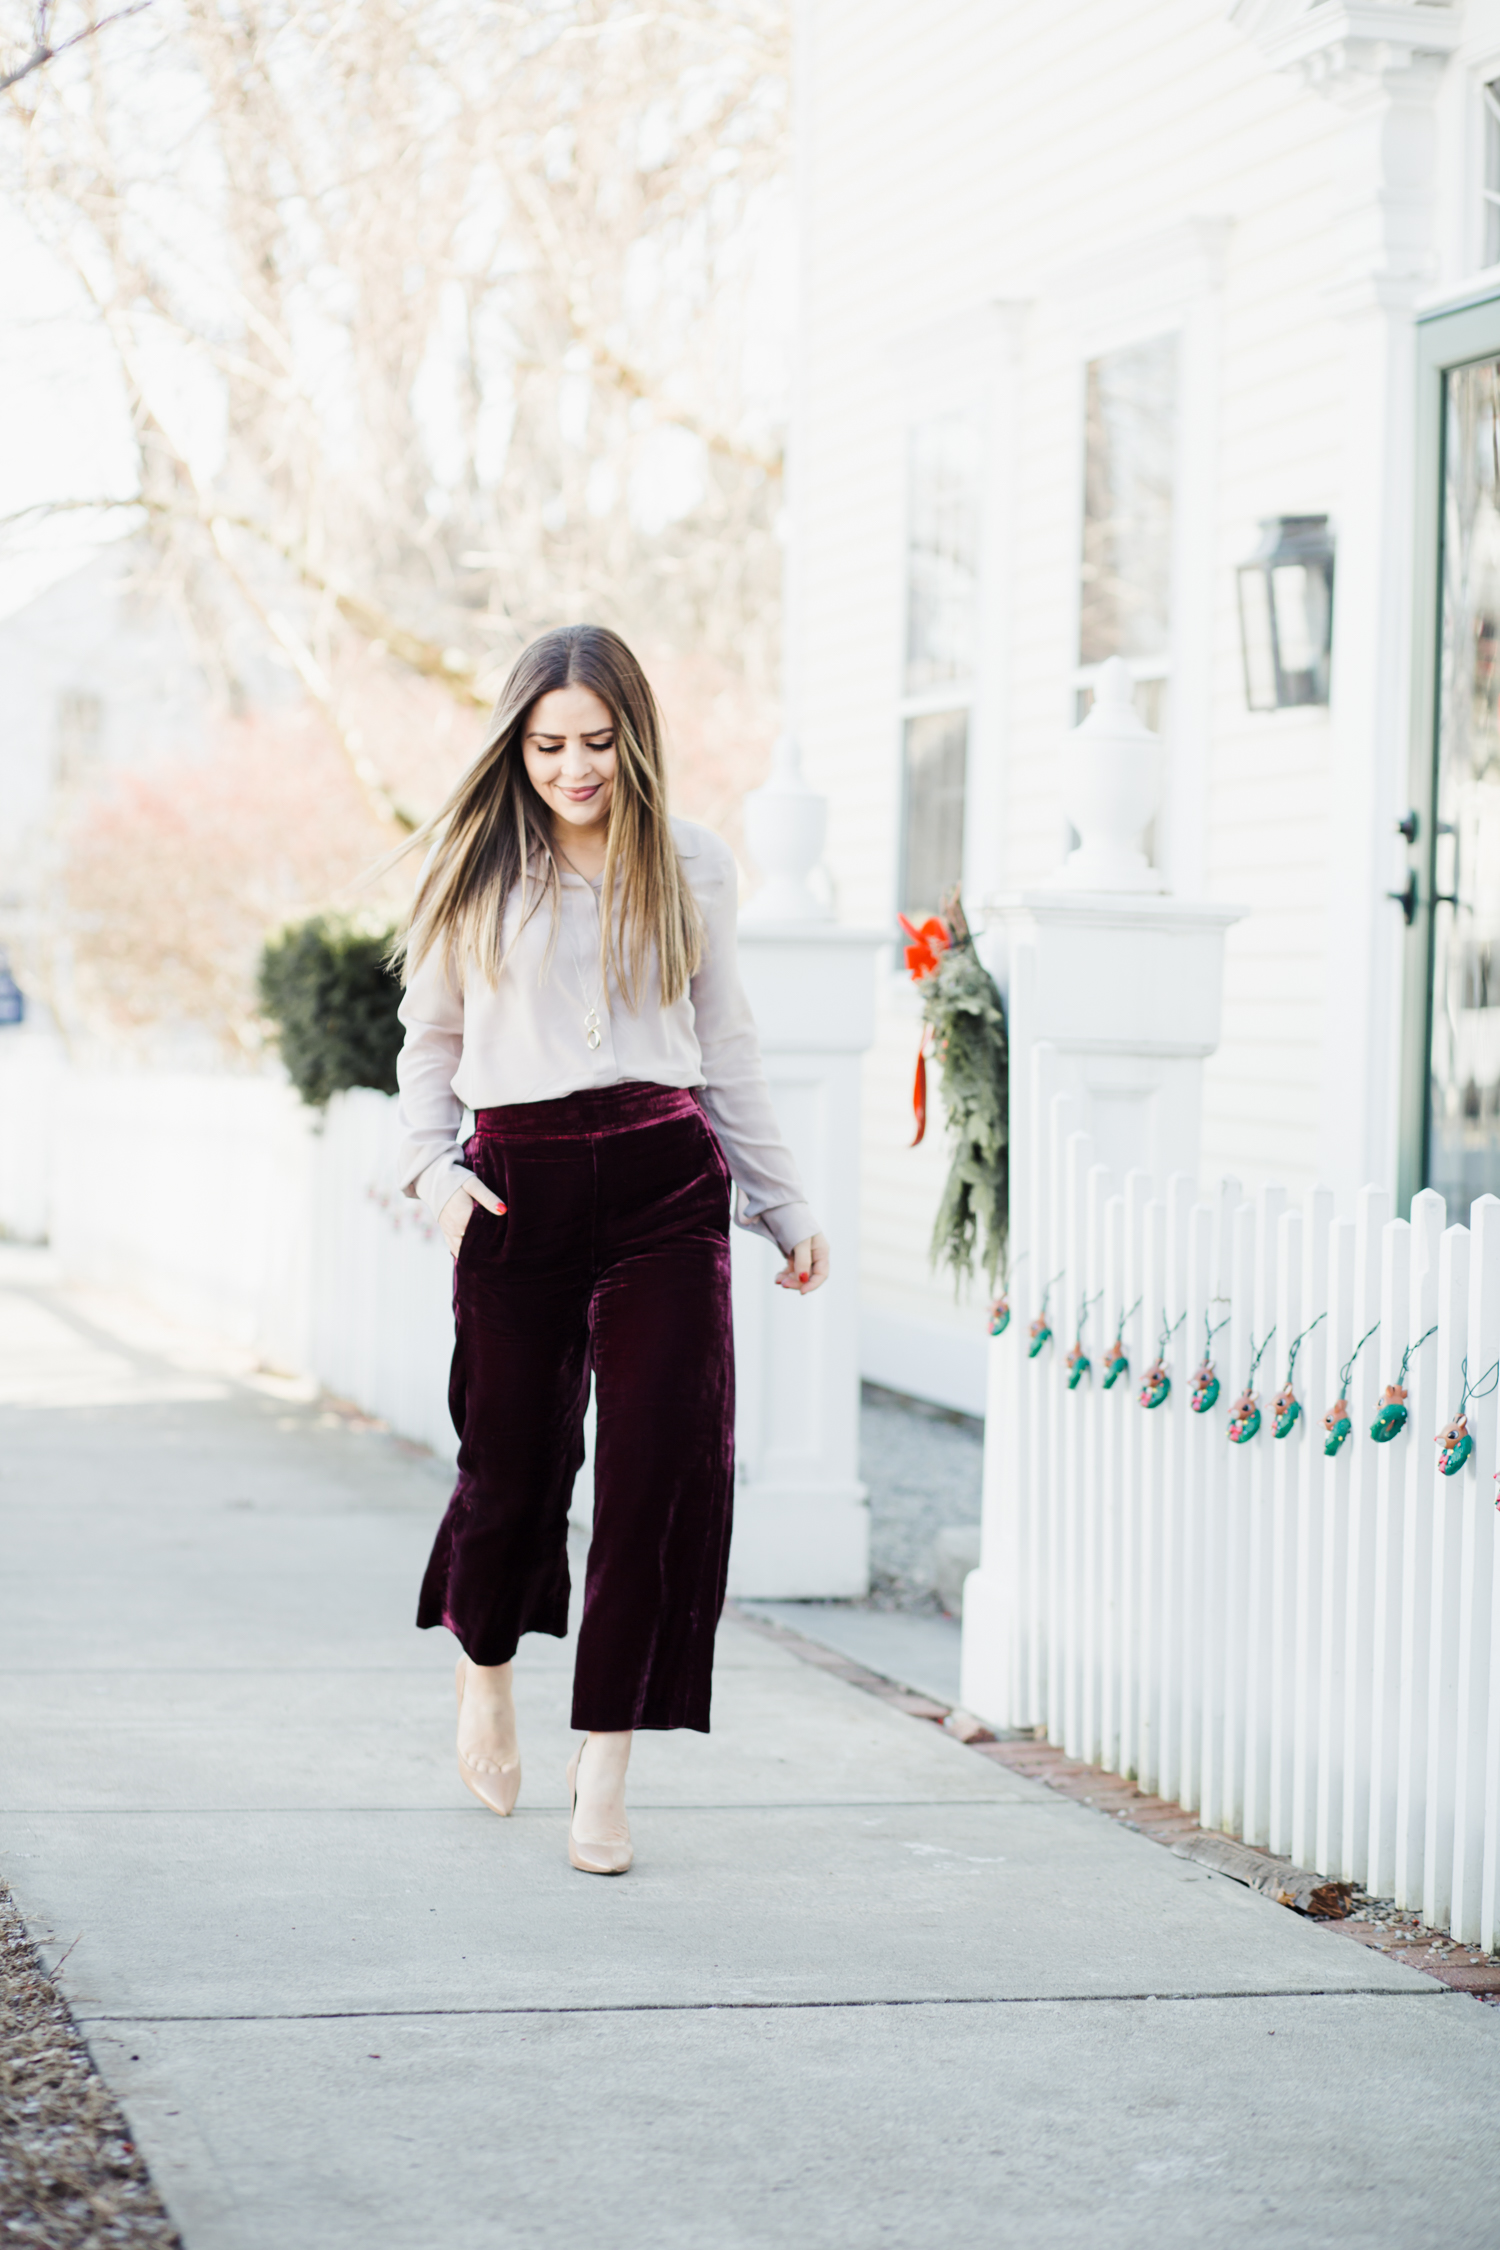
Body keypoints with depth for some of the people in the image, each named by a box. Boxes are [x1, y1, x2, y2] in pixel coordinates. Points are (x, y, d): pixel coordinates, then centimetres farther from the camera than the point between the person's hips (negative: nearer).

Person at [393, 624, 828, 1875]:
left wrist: (787, 1208, 17)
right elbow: (429, 1041, 13)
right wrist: (433, 1171, -3)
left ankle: (606, 1771, -1)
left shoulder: (693, 867, 9)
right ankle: (484, 1666, 39)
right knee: (513, 1462, 5)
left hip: (665, 1178, 1)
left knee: (666, 1464, -10)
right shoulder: (477, 867, 6)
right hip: (518, 1184, 0)